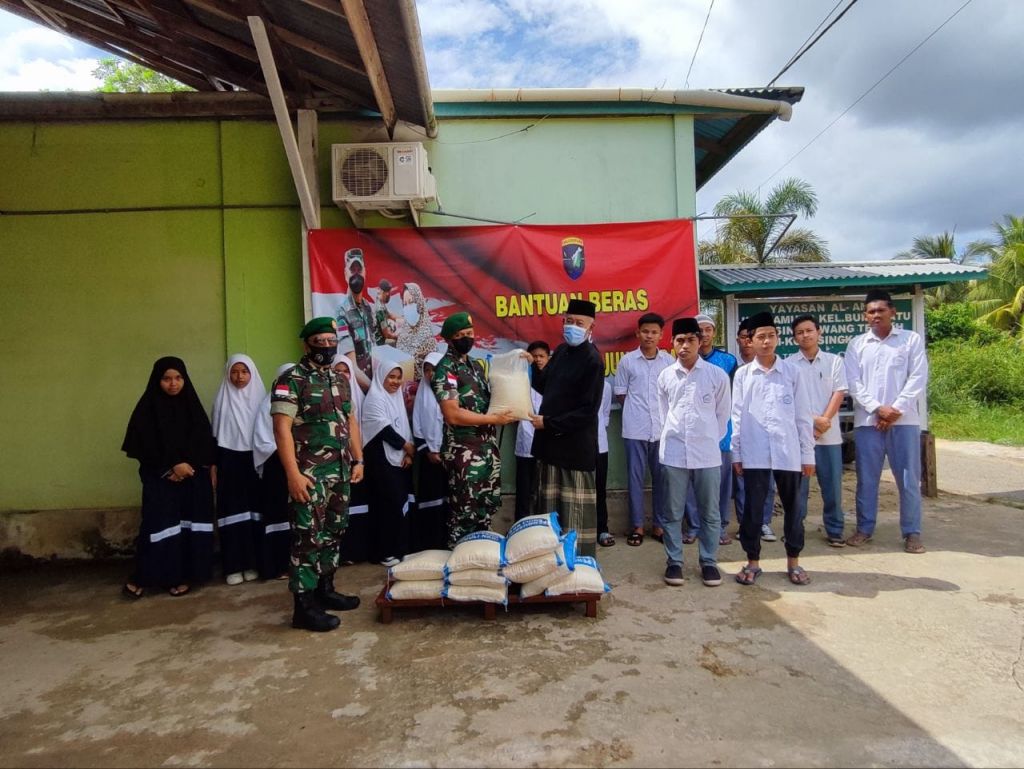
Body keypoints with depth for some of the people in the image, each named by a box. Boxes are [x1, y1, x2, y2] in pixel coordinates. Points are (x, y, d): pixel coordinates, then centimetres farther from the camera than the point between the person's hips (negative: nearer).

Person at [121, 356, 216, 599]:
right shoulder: (148, 407, -2)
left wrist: (209, 469, -6)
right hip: (161, 477, -3)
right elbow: (144, 445, -7)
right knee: (160, 524, -7)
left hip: (194, 475, 3)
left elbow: (206, 442, 7)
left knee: (189, 524, 1)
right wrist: (171, 467, -12)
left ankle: (181, 576, 8)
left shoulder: (191, 404, 7)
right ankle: (142, 577, 4)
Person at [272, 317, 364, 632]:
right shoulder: (291, 381, -10)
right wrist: (293, 473, -22)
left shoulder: (341, 381, 14)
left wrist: (358, 459, 13)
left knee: (333, 532, 14)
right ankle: (304, 606, 3)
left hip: (340, 470, 8)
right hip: (310, 473, -8)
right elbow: (282, 428, -16)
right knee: (309, 537, -4)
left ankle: (325, 589, 28)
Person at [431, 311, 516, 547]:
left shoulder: (476, 365, 14)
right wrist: (494, 419, -18)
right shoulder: (446, 370, -11)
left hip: (488, 446, 8)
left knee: (488, 504, 15)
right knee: (465, 510, -1)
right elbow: (453, 414, -20)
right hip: (464, 451, -8)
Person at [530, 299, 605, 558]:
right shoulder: (561, 350, 10)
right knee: (548, 502, 14)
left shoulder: (592, 360, -13)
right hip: (550, 439, 7)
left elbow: (588, 410, -17)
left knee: (576, 507, 2)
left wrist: (549, 423, -16)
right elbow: (545, 386, 20)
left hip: (576, 444, -7)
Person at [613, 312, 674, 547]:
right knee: (636, 477, 5)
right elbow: (620, 394, 7)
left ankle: (659, 524, 20)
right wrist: (636, 410, 5)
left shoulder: (669, 361, 3)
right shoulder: (627, 361, 1)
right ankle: (637, 526, 15)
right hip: (635, 428, -1)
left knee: (662, 477, 8)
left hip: (663, 428, 1)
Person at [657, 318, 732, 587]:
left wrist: (710, 441, 7)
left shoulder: (717, 374, -1)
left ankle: (709, 561, 22)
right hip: (674, 453, 1)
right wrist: (673, 438, 8)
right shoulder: (665, 376, 3)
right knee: (673, 513, 8)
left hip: (708, 454, -1)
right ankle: (674, 561, 20)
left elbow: (723, 413, 6)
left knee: (710, 513, 8)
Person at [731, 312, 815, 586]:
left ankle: (793, 561, 25)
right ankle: (753, 561, 18)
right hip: (754, 454, 0)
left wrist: (808, 454, 3)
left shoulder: (792, 372, 4)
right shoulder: (742, 374, 4)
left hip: (788, 453, 0)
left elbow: (803, 416, 5)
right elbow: (737, 417, 5)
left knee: (792, 507, 9)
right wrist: (736, 453, 3)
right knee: (752, 508, 5)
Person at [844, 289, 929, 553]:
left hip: (904, 420, -1)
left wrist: (896, 410, -12)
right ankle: (864, 528, 18)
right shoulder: (856, 344, 8)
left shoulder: (912, 339, 5)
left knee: (909, 478, 3)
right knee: (866, 477, 7)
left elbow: (918, 378, -2)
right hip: (867, 420, 1)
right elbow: (853, 382, 1)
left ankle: (912, 532, 14)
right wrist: (877, 408, -11)